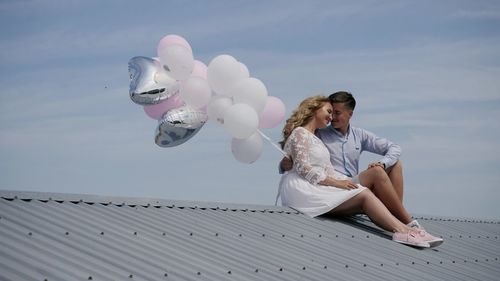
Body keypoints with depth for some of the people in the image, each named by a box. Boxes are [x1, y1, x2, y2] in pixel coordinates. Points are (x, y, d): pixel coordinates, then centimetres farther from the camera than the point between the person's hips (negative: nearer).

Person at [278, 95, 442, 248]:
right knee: (364, 194, -19)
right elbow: (303, 168, -14)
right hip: (302, 189, -8)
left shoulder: (313, 137, 29)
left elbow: (327, 171, 18)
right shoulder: (300, 133, 0)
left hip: (317, 186, 8)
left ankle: (402, 230, -27)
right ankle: (401, 231, -29)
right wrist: (336, 182, -15)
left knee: (365, 205, -12)